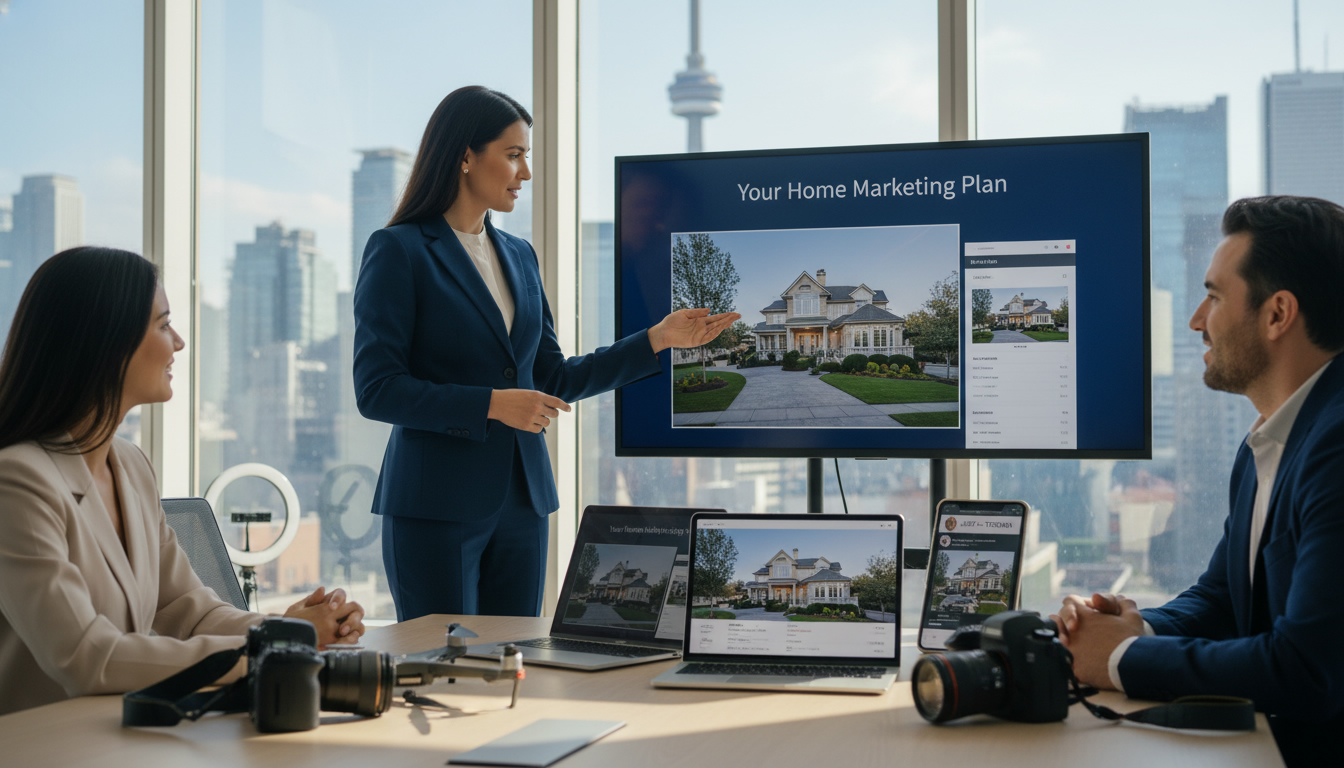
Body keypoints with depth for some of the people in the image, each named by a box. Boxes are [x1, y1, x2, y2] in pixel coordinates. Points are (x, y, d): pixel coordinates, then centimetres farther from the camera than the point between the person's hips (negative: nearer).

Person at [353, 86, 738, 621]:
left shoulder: (519, 255, 13)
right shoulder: (398, 251, -7)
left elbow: (553, 380, 16)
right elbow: (376, 391, -12)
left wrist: (660, 339, 10)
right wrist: (492, 404, -19)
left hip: (521, 503, 6)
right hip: (437, 505, -6)